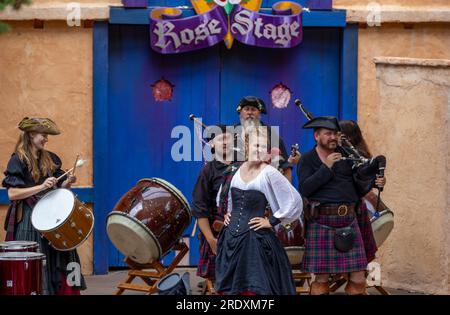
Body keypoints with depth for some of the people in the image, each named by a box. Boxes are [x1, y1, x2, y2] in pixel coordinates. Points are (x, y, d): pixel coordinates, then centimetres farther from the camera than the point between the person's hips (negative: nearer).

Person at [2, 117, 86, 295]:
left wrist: (67, 183, -5)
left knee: (58, 259, 0)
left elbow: (58, 186, 18)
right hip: (29, 220, -5)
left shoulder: (50, 159, 11)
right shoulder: (18, 160, -6)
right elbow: (12, 193, -14)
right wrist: (41, 187, -20)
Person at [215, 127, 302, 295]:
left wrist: (272, 221, -10)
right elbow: (223, 196, 26)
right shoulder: (235, 169, 5)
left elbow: (294, 201, -14)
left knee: (255, 288, -2)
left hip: (256, 239, -5)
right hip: (231, 238, 5)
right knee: (229, 287, 11)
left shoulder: (269, 173, -11)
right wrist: (226, 213, 12)